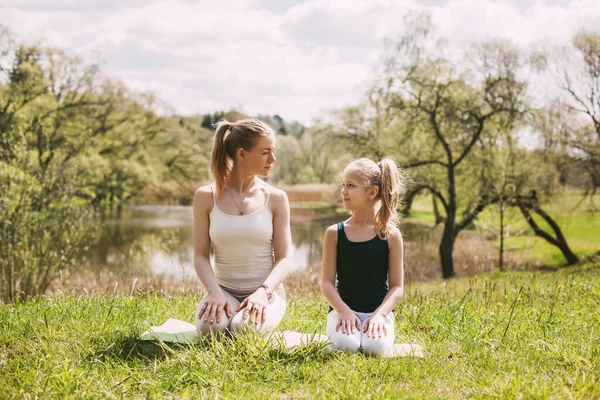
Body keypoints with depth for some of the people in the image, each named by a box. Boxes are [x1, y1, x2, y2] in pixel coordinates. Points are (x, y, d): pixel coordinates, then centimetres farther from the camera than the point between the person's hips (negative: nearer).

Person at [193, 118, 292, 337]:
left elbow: (283, 258, -4)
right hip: (225, 289, 0)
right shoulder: (206, 196, -2)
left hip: (266, 292, 0)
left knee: (245, 329, -32)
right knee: (210, 326, -32)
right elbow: (201, 255, -3)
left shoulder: (276, 198, -3)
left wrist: (263, 292, -22)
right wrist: (214, 292, -21)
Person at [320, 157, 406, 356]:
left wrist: (380, 314, -16)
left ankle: (374, 326, 3)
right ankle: (340, 328, 4)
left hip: (378, 311, -1)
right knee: (346, 344, -29)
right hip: (343, 309, 1)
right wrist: (343, 311, -17)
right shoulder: (335, 233, 2)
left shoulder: (390, 235, 0)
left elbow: (397, 286, 0)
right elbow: (327, 282, -1)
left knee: (375, 346, -29)